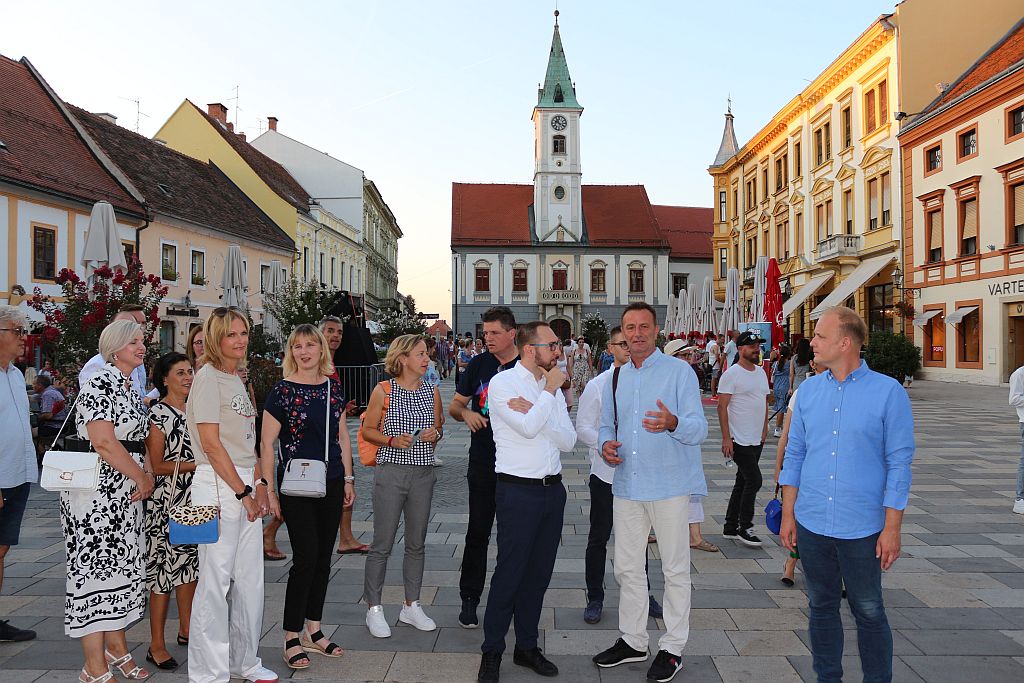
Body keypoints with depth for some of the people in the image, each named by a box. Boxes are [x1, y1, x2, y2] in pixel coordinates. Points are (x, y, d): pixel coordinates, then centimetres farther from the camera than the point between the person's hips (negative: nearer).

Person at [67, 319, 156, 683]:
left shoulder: (131, 388, 14)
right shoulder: (99, 384, -14)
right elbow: (104, 441, -21)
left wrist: (146, 476, 7)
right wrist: (141, 477, -12)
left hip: (126, 493, 9)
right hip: (95, 491, -9)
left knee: (122, 565, 14)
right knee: (96, 568, -1)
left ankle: (116, 648, 29)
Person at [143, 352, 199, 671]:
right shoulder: (158, 413, -9)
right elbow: (156, 466, -13)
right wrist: (195, 465, -18)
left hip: (195, 500, 7)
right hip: (167, 502, -7)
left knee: (190, 564, 14)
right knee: (165, 569, -1)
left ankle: (187, 630, 28)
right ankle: (157, 645, 9)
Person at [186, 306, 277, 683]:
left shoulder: (237, 380, 16)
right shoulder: (208, 377, -9)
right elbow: (211, 444, -15)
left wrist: (260, 482, 8)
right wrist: (243, 491, -14)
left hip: (246, 483, 8)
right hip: (218, 485, -8)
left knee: (250, 578, 13)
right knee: (215, 580, -1)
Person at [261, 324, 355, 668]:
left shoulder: (333, 387, 7)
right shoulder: (282, 390, -7)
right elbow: (266, 443, -7)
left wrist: (348, 479, 11)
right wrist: (268, 490, -10)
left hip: (331, 483, 5)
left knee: (323, 558, 11)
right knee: (305, 558, -5)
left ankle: (313, 631, 26)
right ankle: (291, 639, 11)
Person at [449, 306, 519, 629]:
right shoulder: (478, 364, 5)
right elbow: (454, 405, 11)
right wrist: (465, 413, -11)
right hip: (483, 462, 1)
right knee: (478, 532, 5)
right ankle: (469, 599, 18)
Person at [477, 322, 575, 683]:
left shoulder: (552, 387, 11)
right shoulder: (503, 383, -8)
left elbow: (568, 440, 0)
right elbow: (528, 428, -22)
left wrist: (532, 409, -13)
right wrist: (550, 390, -11)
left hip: (552, 488, 6)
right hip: (518, 491, -6)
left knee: (539, 572, 14)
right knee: (509, 572, 0)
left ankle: (527, 646, 29)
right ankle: (492, 652, 17)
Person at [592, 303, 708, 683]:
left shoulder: (679, 371, -6)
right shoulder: (616, 378, 12)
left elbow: (699, 428, -13)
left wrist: (672, 423, -35)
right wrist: (606, 444, -2)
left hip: (669, 486, -5)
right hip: (627, 485, 6)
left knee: (675, 569, 6)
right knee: (627, 568, 15)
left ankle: (672, 648, 22)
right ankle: (632, 641, 31)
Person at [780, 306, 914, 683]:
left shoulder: (888, 392, -8)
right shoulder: (809, 390, 4)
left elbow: (899, 464, -7)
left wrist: (892, 528, -9)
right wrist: (788, 514, 6)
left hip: (862, 527, -4)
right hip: (811, 524, 4)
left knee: (869, 612, 9)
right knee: (821, 606, 15)